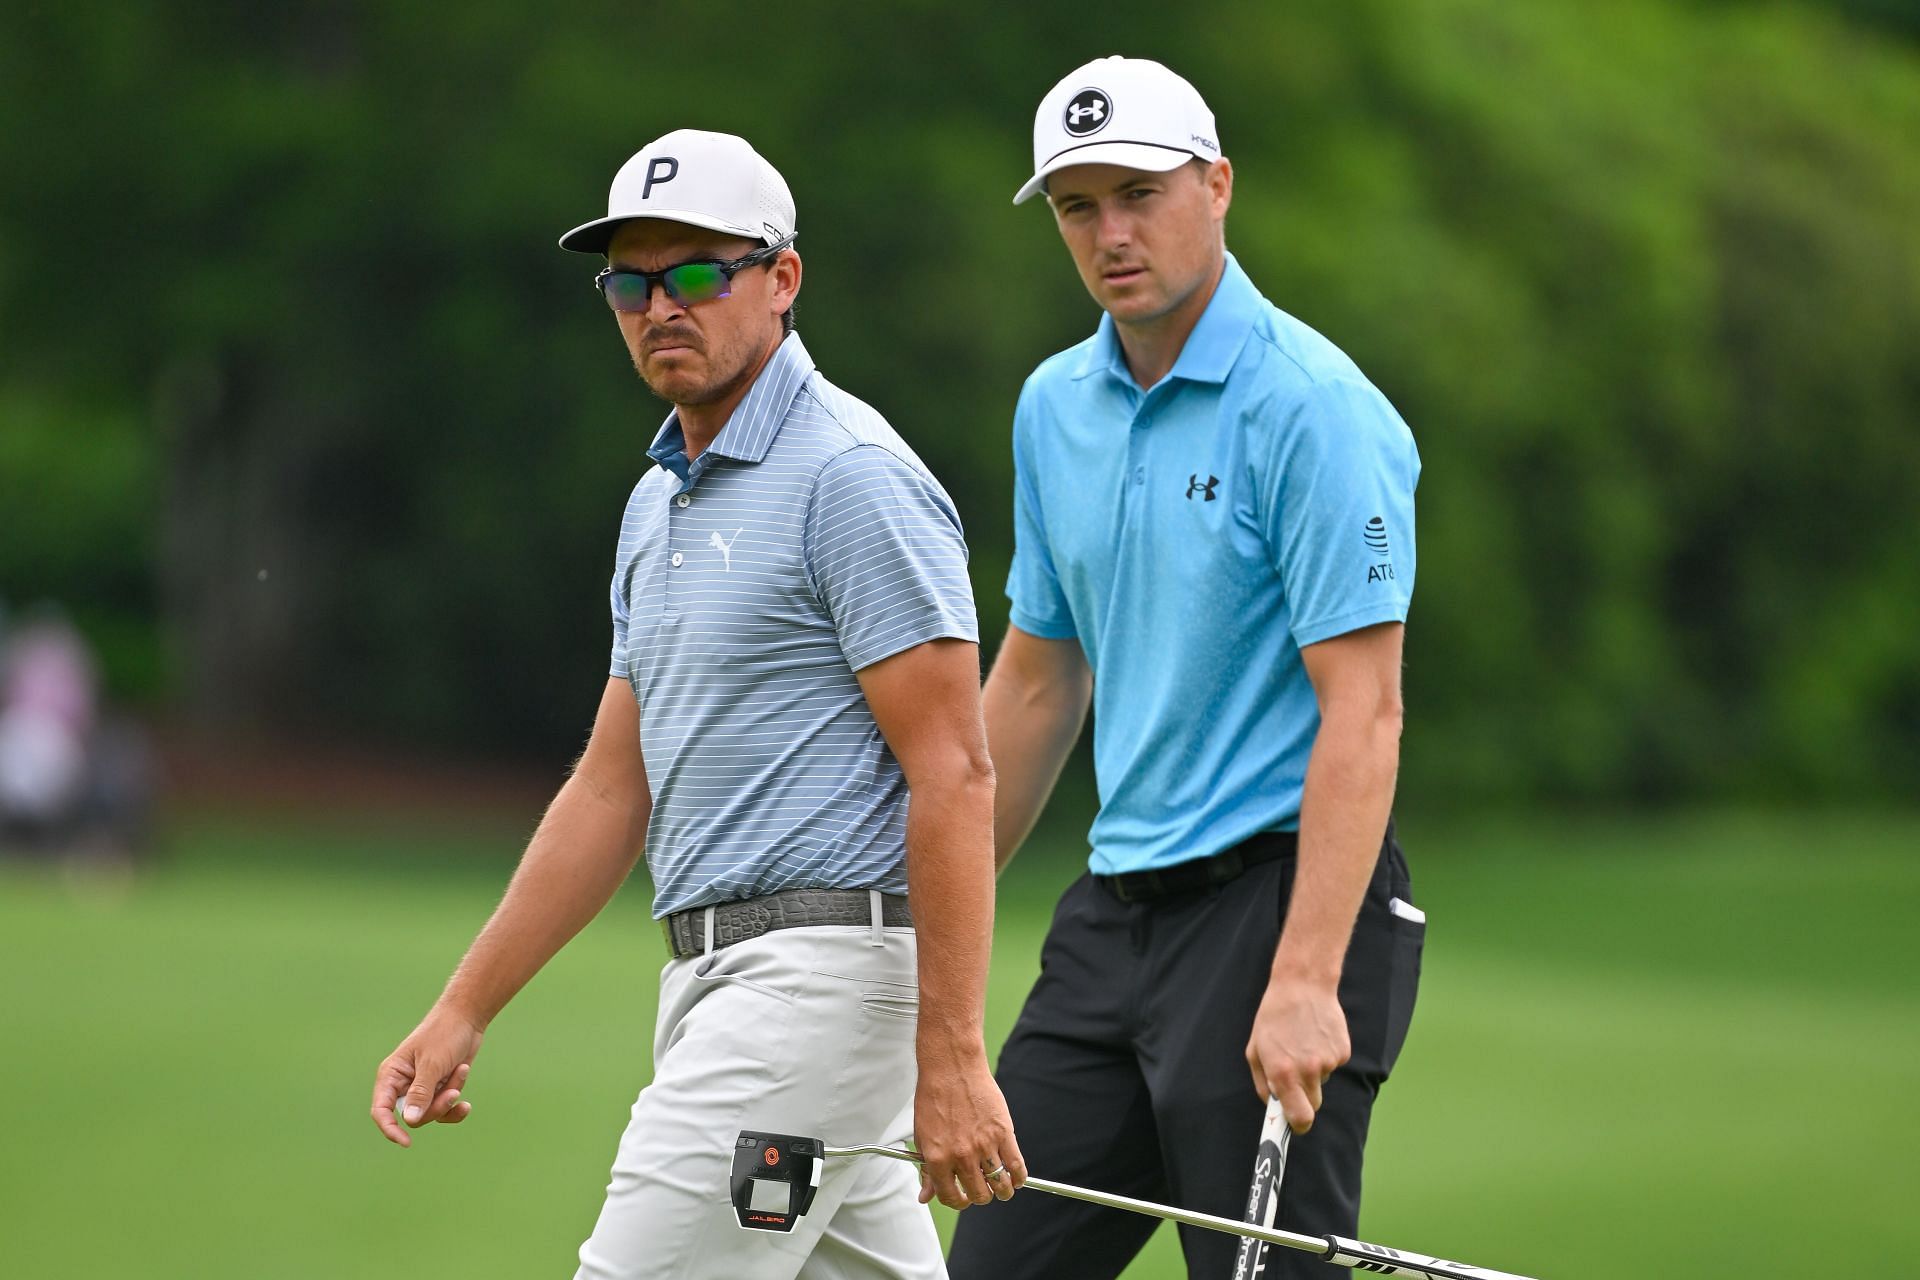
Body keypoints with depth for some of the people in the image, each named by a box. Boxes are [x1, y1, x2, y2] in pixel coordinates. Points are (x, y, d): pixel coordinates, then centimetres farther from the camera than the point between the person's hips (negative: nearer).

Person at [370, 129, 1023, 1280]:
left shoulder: (852, 476, -11)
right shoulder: (661, 504, 18)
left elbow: (955, 773, -17)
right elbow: (615, 786, 23)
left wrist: (952, 1057, -22)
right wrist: (464, 1011, 19)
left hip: (818, 967, -10)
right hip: (718, 970, 10)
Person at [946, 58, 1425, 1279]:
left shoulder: (1309, 408, -13)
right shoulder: (1055, 407, 11)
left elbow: (1362, 708, -18)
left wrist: (1306, 979, -25)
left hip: (1277, 896, -8)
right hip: (1115, 908, 8)